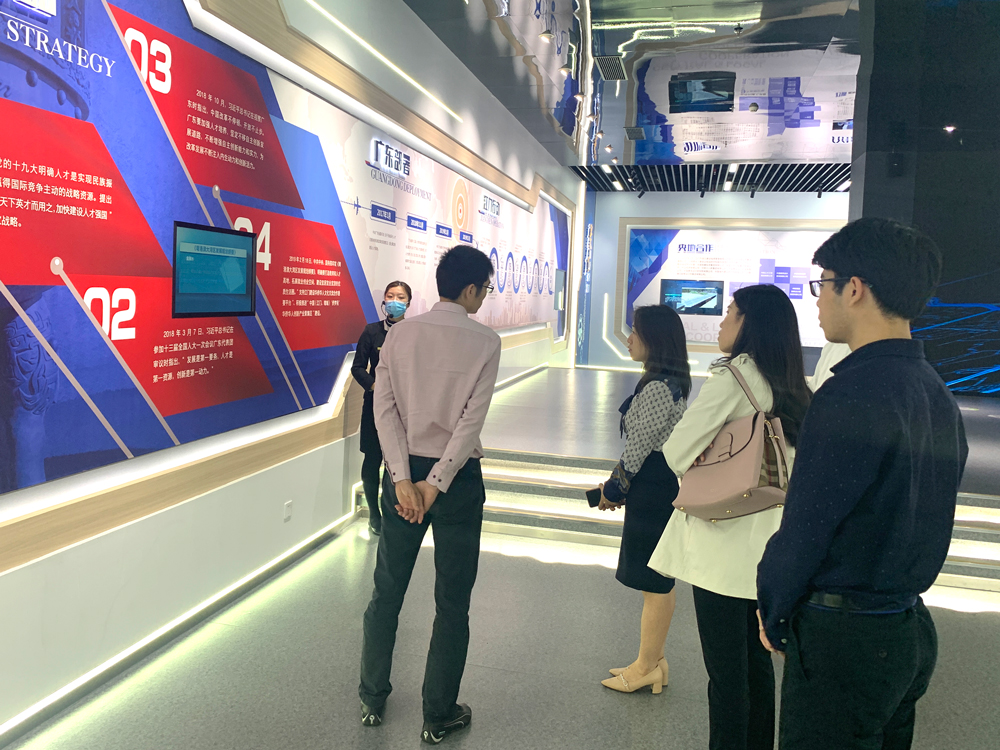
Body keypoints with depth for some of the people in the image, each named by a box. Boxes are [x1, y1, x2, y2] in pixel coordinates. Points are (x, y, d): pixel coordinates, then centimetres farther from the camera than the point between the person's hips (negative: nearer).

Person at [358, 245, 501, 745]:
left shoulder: (400, 333, 0)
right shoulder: (485, 342, -7)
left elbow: (384, 405, -8)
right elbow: (472, 420, -15)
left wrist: (404, 479, -10)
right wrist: (436, 483, -13)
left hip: (404, 472, 3)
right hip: (457, 476, -3)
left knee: (386, 591, 17)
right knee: (452, 601, 11)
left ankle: (372, 700, 33)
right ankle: (438, 717, 23)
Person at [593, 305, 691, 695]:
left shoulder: (657, 387, -21)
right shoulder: (671, 382, 11)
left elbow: (639, 448, -19)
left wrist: (613, 489, -6)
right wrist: (618, 485, 15)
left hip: (653, 494, -11)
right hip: (661, 486, 11)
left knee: (654, 582, 3)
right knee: (657, 582, 18)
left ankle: (647, 667, 17)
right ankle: (653, 661, 31)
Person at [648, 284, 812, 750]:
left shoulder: (732, 378, -17)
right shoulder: (791, 388, 6)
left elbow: (676, 452, -15)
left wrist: (697, 475, 5)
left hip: (723, 544, -8)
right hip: (766, 545, 8)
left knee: (725, 670, 4)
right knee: (754, 658, 21)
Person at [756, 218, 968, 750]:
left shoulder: (852, 395, -23)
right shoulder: (938, 396, 6)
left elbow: (806, 526, -19)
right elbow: (925, 521, 12)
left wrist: (774, 617, -4)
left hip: (842, 639, -9)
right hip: (912, 630, 9)